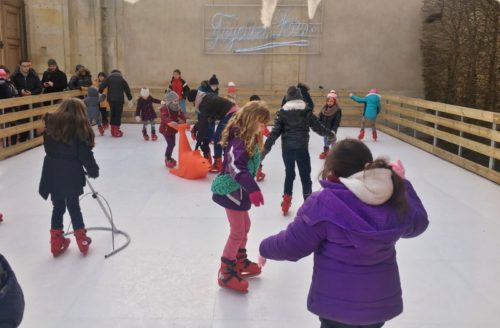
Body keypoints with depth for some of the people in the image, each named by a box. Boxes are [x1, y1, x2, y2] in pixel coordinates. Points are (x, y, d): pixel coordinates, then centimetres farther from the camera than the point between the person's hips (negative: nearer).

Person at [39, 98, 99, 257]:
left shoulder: (51, 125, 6)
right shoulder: (80, 129, -7)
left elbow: (48, 148, 9)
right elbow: (85, 155, -8)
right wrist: (93, 171, 3)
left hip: (52, 174, 4)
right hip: (71, 175, -3)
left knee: (58, 207, 13)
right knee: (74, 207, 9)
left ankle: (57, 243, 19)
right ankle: (82, 241, 19)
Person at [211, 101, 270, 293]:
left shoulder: (248, 138, 7)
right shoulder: (240, 139, -23)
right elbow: (235, 165, -37)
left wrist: (249, 188, 23)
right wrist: (252, 188, -46)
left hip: (239, 191, 10)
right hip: (232, 192, -10)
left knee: (244, 226, 23)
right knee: (237, 232, 0)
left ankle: (240, 262, 41)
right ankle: (226, 274, 13)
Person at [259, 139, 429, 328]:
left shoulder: (323, 205, -23)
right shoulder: (394, 200, -10)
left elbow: (292, 245, -14)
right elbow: (419, 222, 12)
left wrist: (265, 248, 6)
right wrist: (401, 183, 18)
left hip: (336, 302, -4)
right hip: (380, 300, 4)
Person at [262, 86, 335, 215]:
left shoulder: (283, 111, 0)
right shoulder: (306, 110, -3)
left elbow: (275, 131, -6)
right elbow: (317, 127, 2)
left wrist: (266, 147, -4)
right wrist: (330, 134, 18)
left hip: (287, 147, 2)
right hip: (301, 147, -2)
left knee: (289, 174, 17)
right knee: (305, 175, 9)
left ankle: (286, 202, 18)